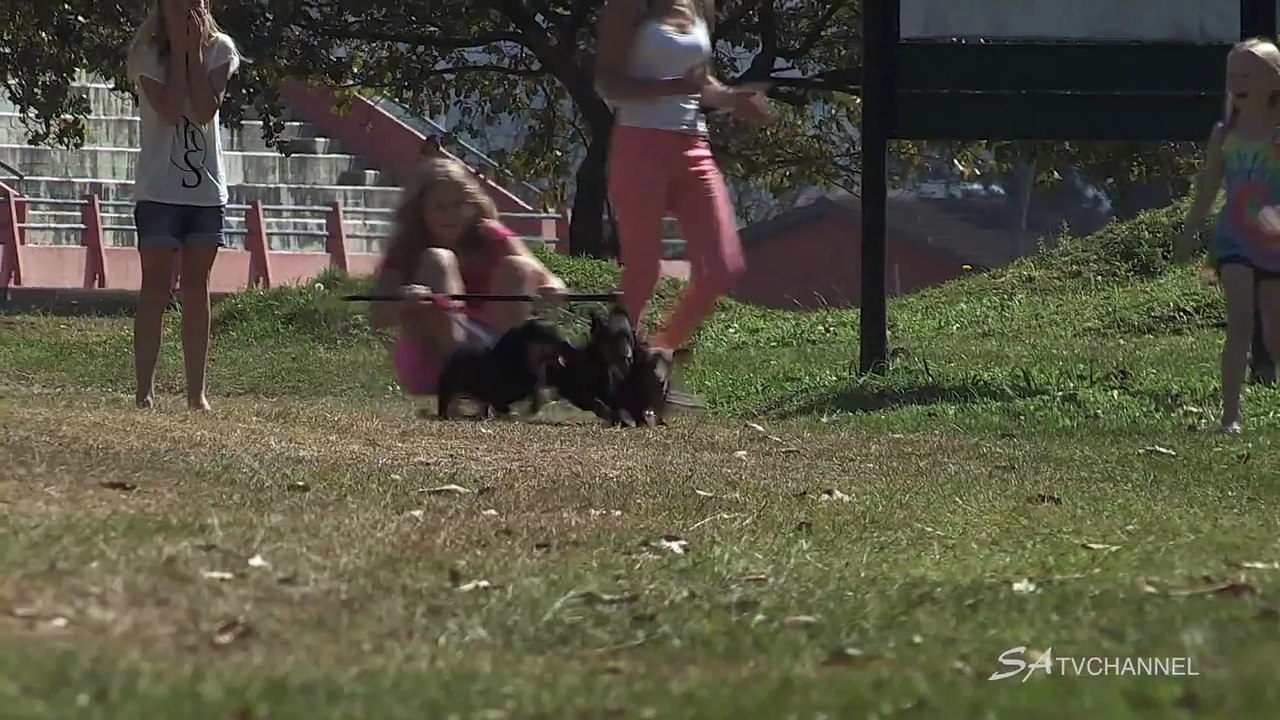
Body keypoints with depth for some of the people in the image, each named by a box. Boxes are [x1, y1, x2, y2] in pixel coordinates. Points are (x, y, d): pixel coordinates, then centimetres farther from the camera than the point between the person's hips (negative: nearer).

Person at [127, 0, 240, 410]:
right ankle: (145, 392, -3)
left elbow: (204, 111, -11)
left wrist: (194, 52, -12)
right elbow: (169, 110, -17)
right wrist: (178, 49, -13)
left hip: (207, 188, 3)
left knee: (196, 289, 5)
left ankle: (197, 392, 8)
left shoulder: (219, 51, 2)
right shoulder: (147, 52, -4)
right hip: (159, 188, -3)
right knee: (156, 289, -5)